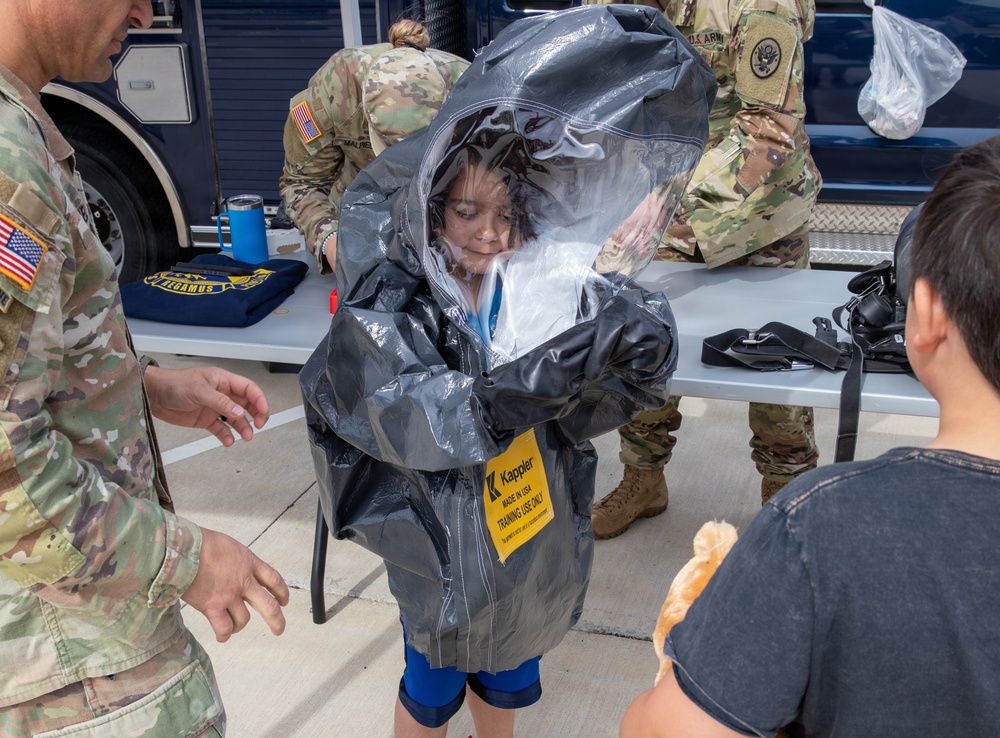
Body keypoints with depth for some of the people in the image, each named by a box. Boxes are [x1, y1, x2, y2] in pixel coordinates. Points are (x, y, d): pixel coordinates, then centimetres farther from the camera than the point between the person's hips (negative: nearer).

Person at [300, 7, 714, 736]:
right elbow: (415, 418, -31)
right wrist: (524, 387, -47)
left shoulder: (540, 284, -11)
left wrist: (642, 345, -42)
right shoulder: (383, 311, -18)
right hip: (441, 542, -3)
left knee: (508, 673, 26)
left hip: (534, 531, 3)